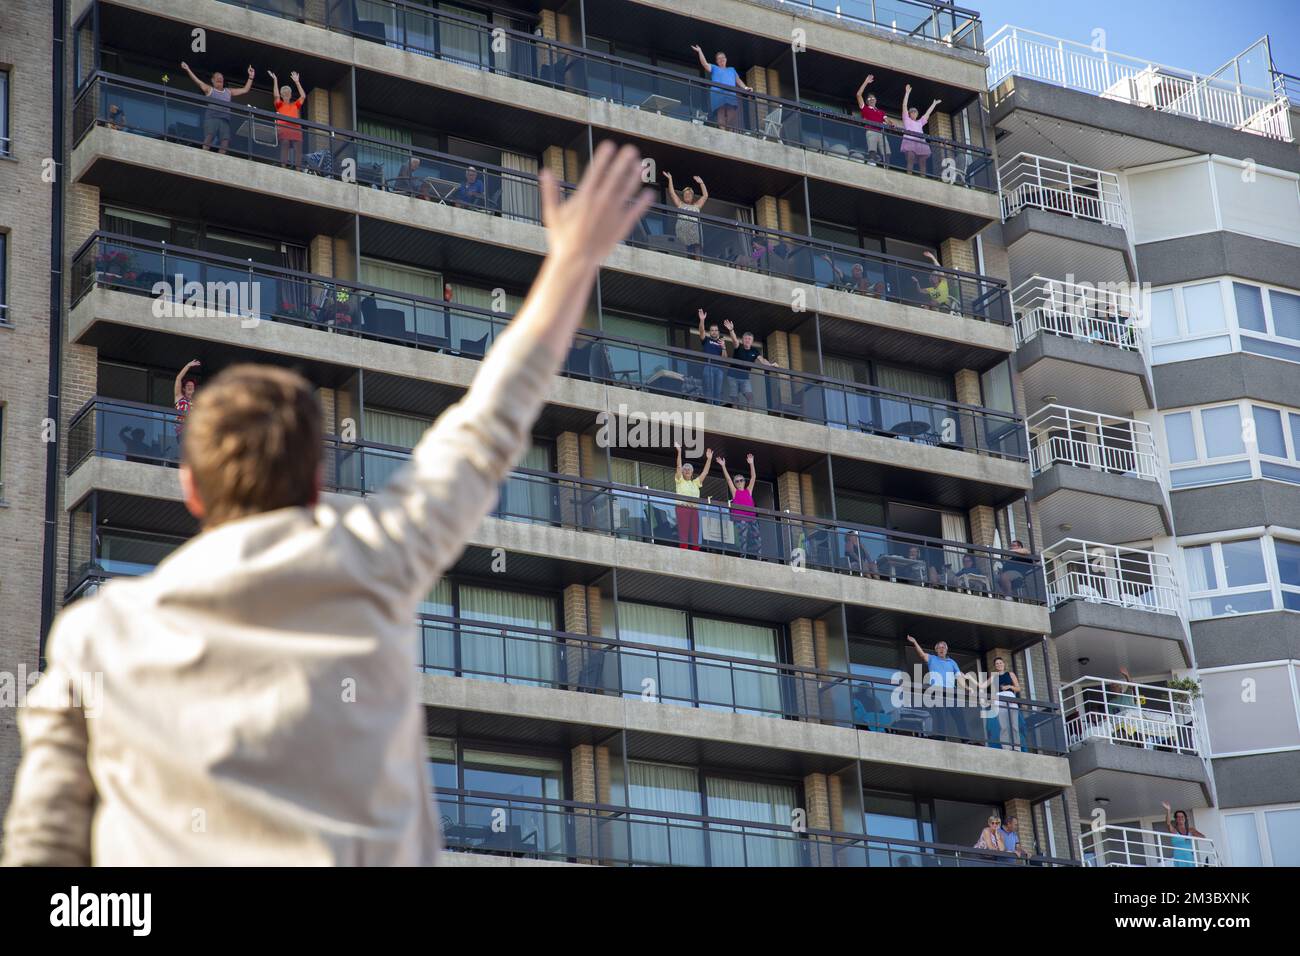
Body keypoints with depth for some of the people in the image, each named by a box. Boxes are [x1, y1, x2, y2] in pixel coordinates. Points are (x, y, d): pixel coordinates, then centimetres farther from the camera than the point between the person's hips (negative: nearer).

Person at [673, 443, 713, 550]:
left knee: (695, 536, -2)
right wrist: (679, 452, -9)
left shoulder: (695, 483, 23)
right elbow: (679, 467, 0)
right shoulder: (680, 481, 11)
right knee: (683, 535, -13)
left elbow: (705, 472, 19)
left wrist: (709, 459, 12)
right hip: (682, 508, -5)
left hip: (694, 509, 5)